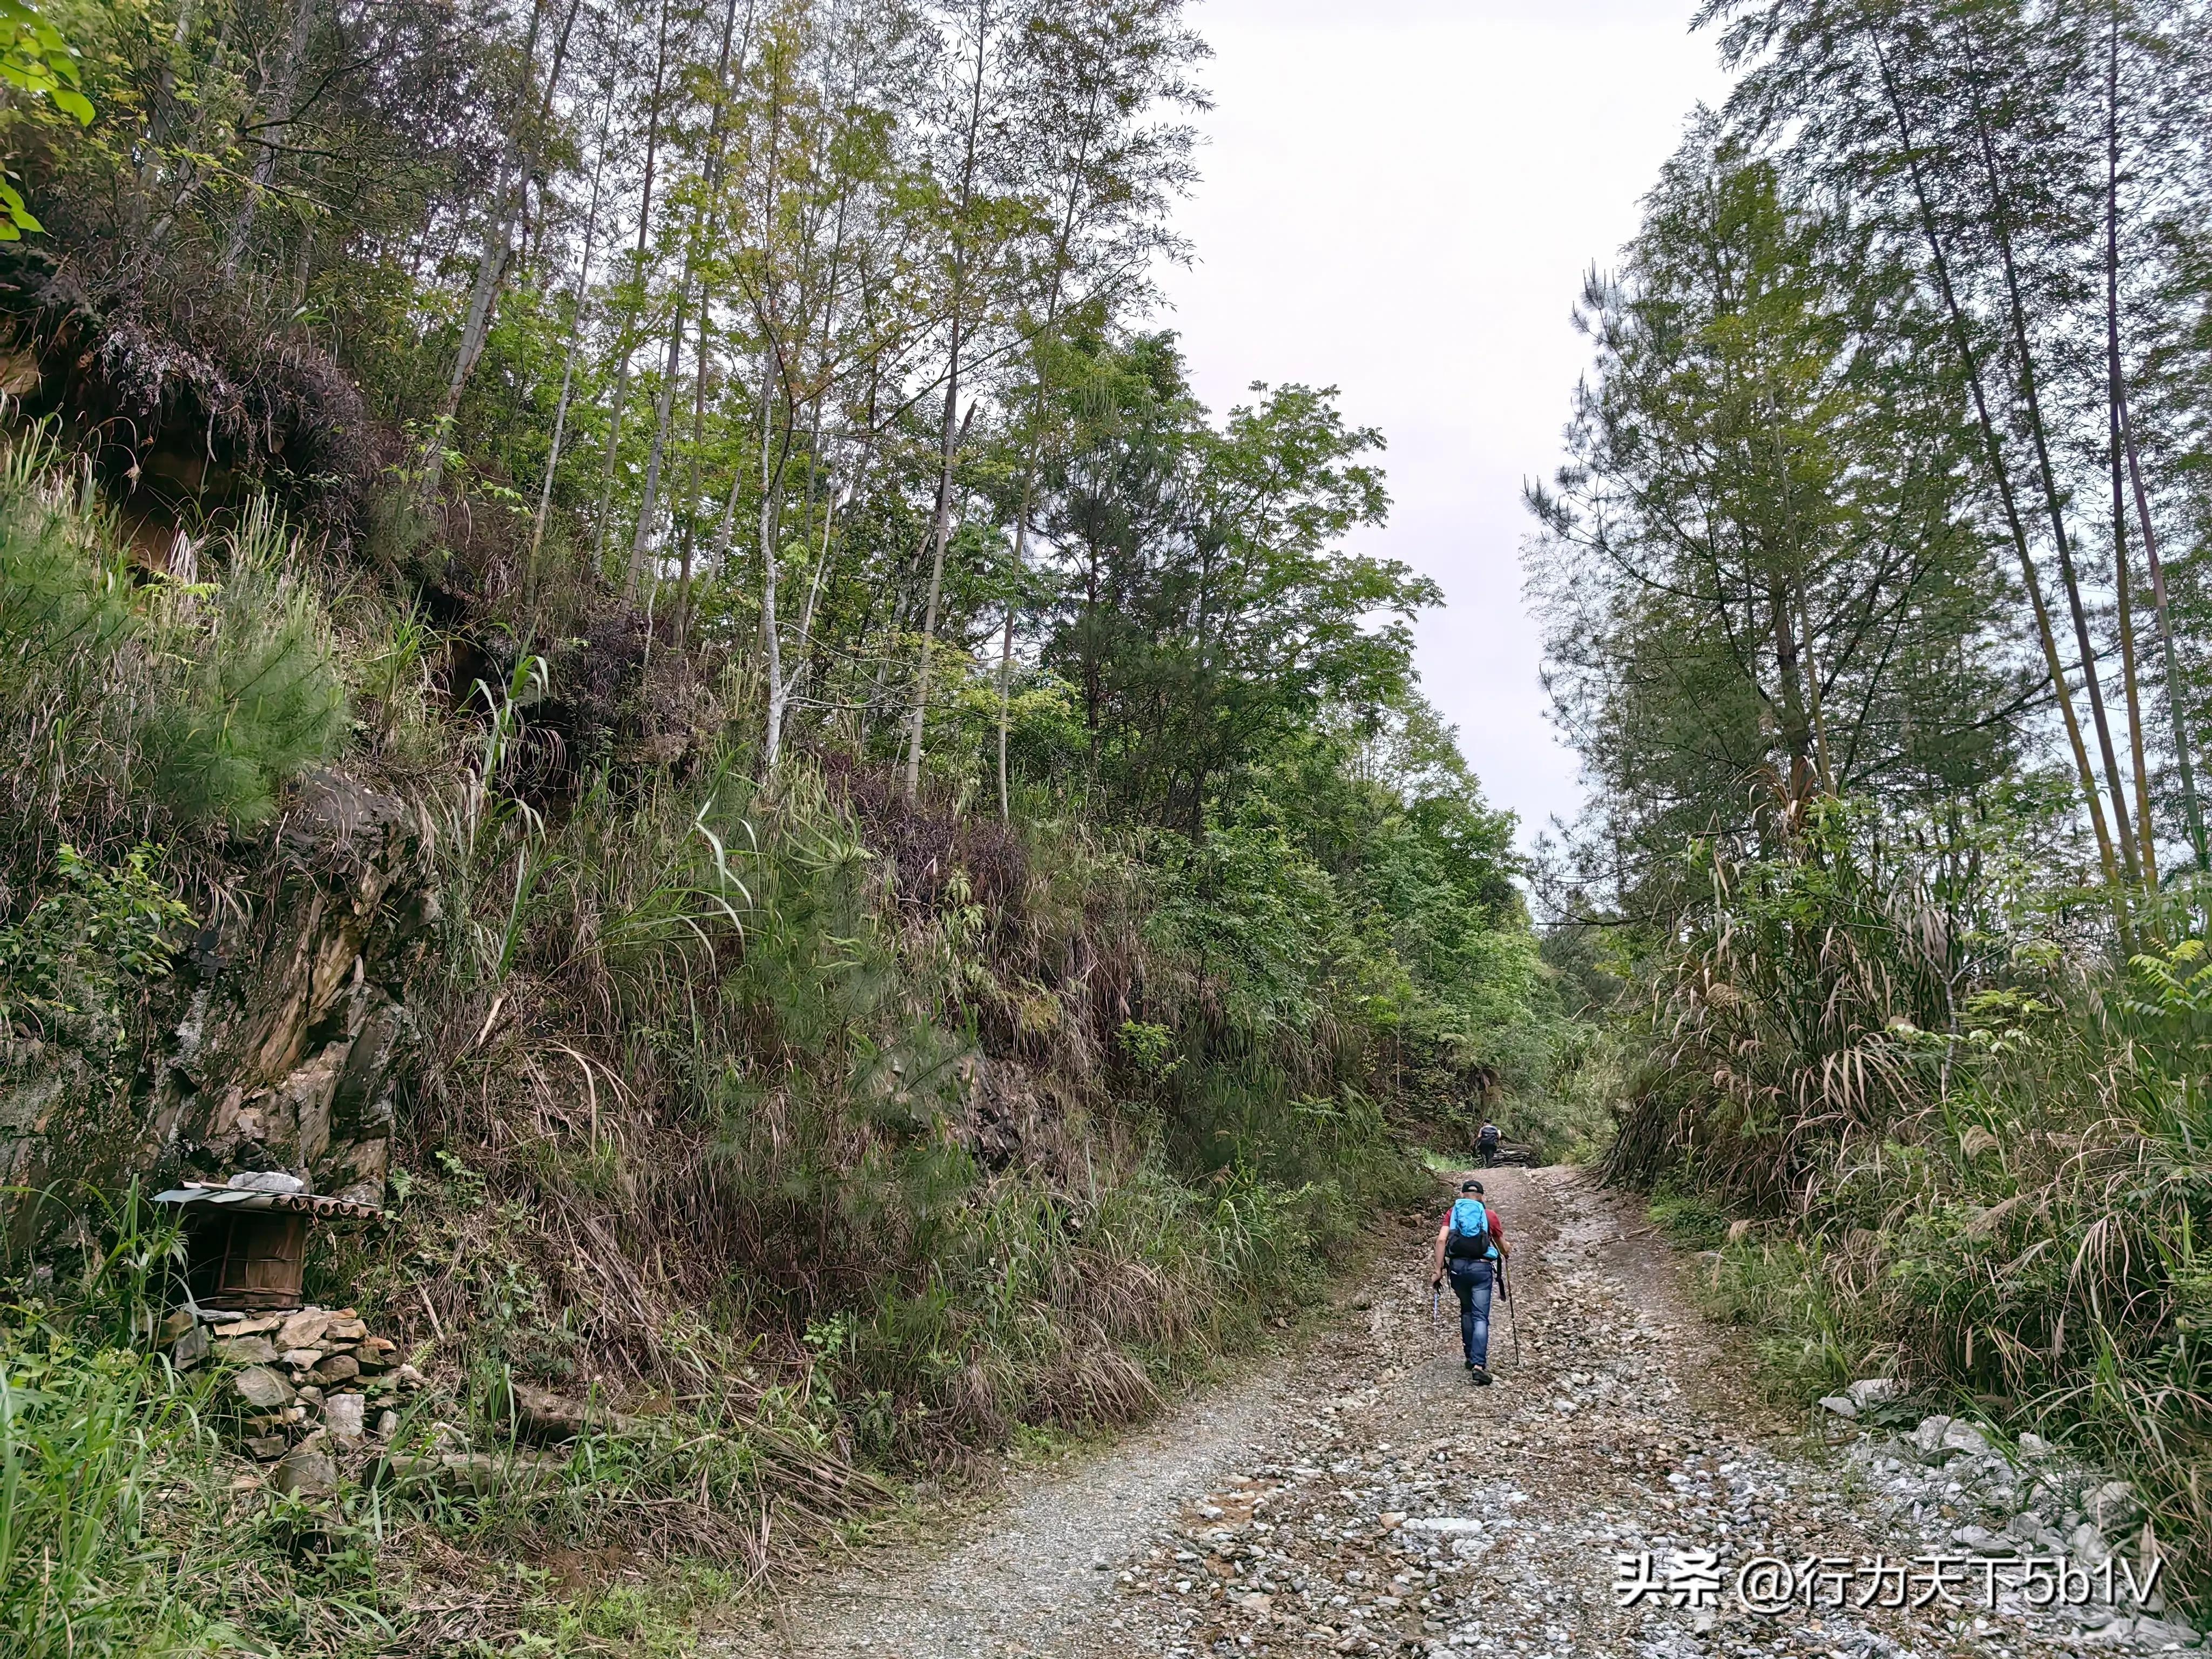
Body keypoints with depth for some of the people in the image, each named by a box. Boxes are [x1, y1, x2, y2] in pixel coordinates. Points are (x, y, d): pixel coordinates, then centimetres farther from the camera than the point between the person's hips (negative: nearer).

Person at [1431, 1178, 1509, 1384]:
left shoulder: (1452, 1213, 10)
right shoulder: (1490, 1215, 8)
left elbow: (1441, 1240, -3)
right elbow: (1503, 1246, 16)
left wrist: (1439, 1270, -1)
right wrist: (1506, 1253, 40)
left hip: (1457, 1266, 2)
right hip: (1481, 1267, -2)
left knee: (1466, 1312, 21)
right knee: (1480, 1317, -3)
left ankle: (1472, 1357, 26)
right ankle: (1478, 1365, -15)